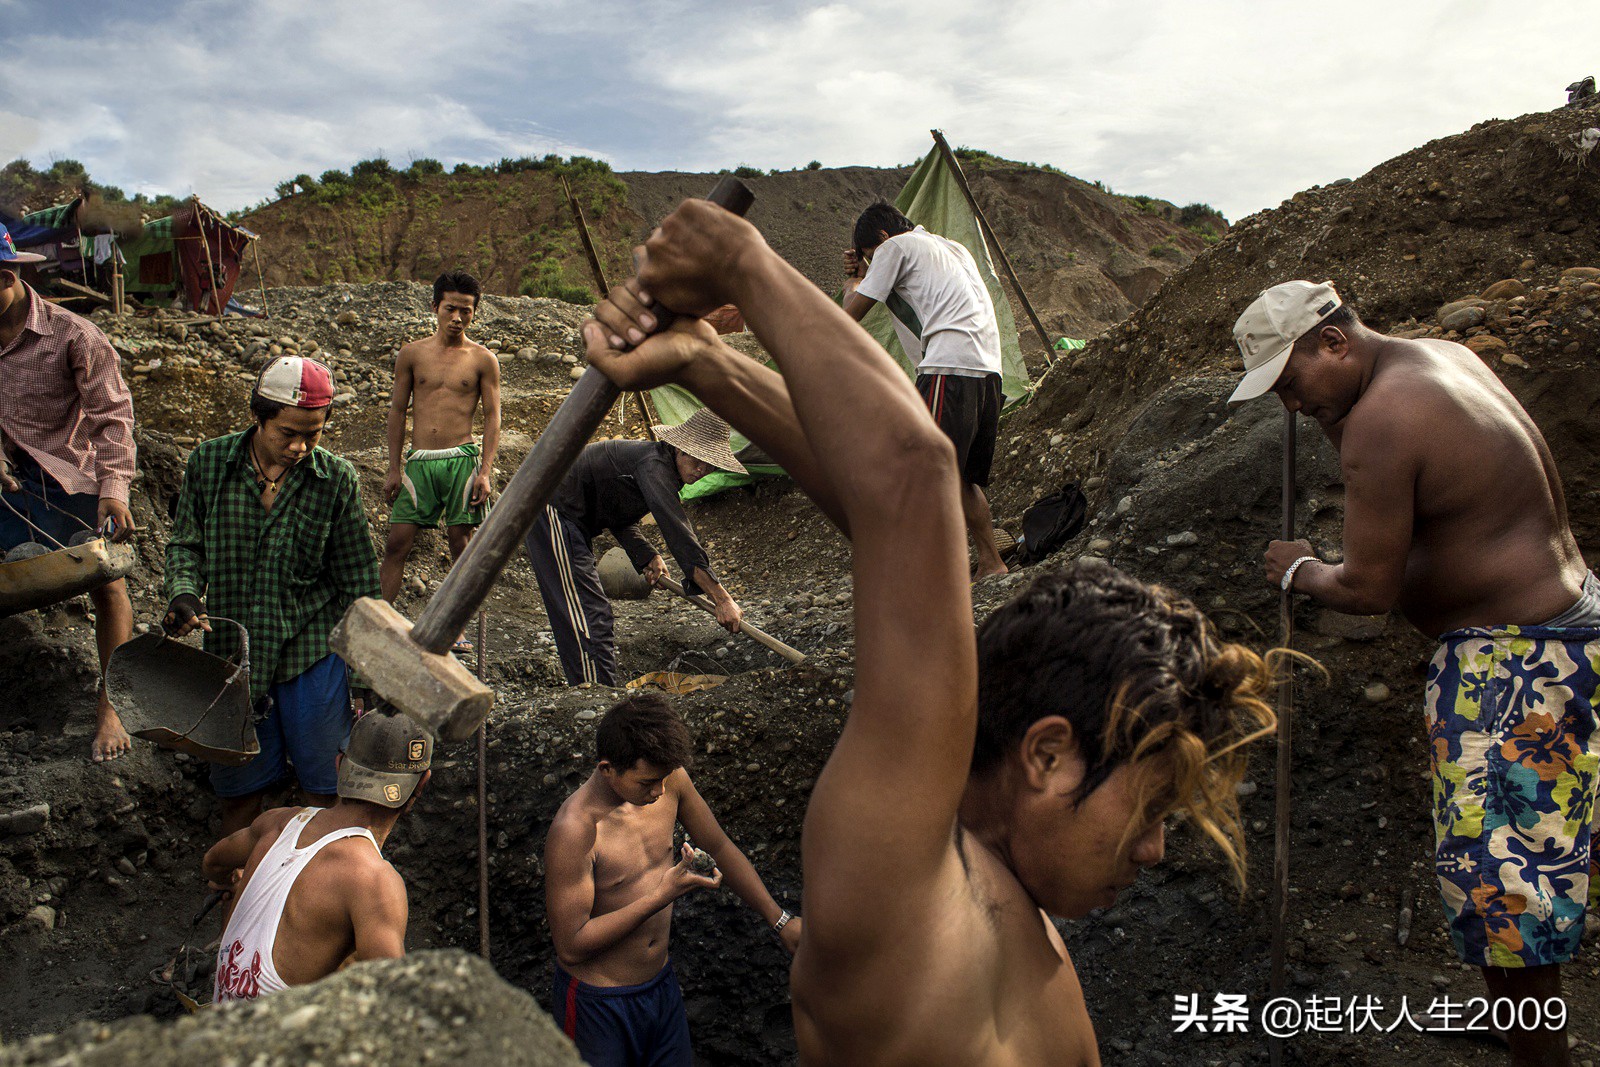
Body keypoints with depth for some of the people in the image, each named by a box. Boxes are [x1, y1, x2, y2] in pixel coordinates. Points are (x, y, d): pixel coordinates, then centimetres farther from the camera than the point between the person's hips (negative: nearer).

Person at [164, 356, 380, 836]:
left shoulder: (337, 479, -8)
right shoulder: (209, 462, -5)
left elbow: (359, 580, -1)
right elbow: (186, 544, 7)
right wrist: (183, 592, -15)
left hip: (313, 651, -1)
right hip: (233, 650, 2)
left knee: (323, 787, 10)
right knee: (237, 790, 15)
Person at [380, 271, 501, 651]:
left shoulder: (483, 360, 4)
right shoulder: (412, 354, 9)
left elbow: (492, 416, 3)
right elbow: (398, 410, 12)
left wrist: (485, 472, -7)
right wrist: (394, 468, 7)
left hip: (461, 459, -1)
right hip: (419, 461, 2)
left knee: (460, 543, 1)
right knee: (397, 542, -2)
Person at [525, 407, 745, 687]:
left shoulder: (661, 466, 8)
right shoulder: (654, 466, -23)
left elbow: (617, 515, 19)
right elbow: (679, 536, -32)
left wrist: (647, 556, 4)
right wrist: (721, 599, -34)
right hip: (553, 509, -11)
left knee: (593, 613, 14)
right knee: (584, 614, -14)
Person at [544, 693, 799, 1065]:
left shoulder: (670, 779, -9)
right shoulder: (574, 829, -28)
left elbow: (720, 848, 7)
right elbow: (571, 946, -24)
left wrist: (780, 920, 7)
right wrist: (662, 896, -26)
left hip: (662, 983, 6)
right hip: (599, 1002, -6)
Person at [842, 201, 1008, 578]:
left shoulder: (896, 247, 6)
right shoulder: (953, 248, 32)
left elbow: (852, 313, 6)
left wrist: (853, 281, 27)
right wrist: (868, 275, 32)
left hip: (950, 366, -9)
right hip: (989, 367, 9)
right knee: (963, 478, 16)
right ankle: (991, 564, 19)